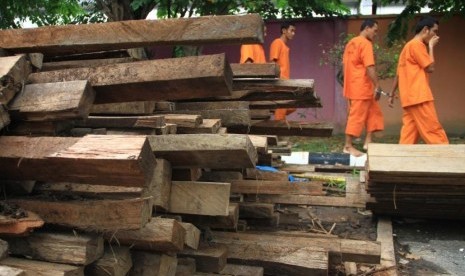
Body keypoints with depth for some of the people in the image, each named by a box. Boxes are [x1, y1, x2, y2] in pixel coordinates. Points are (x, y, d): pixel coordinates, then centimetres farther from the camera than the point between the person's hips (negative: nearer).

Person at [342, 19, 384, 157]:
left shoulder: (351, 43, 15)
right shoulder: (366, 43, -14)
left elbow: (345, 65, 18)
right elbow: (370, 67, -21)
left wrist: (348, 83, 22)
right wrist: (377, 86, -19)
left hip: (353, 86, 10)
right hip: (362, 88, -10)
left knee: (374, 112, 15)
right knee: (357, 117, -3)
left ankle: (368, 141, 15)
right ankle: (348, 146, 4)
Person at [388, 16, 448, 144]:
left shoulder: (409, 45, 23)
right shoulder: (417, 44, -7)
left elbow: (398, 74, 23)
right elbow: (430, 68, -9)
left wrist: (392, 93, 23)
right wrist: (431, 46, 0)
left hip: (410, 97, 10)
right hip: (419, 96, -10)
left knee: (410, 131, 4)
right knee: (433, 130, -9)